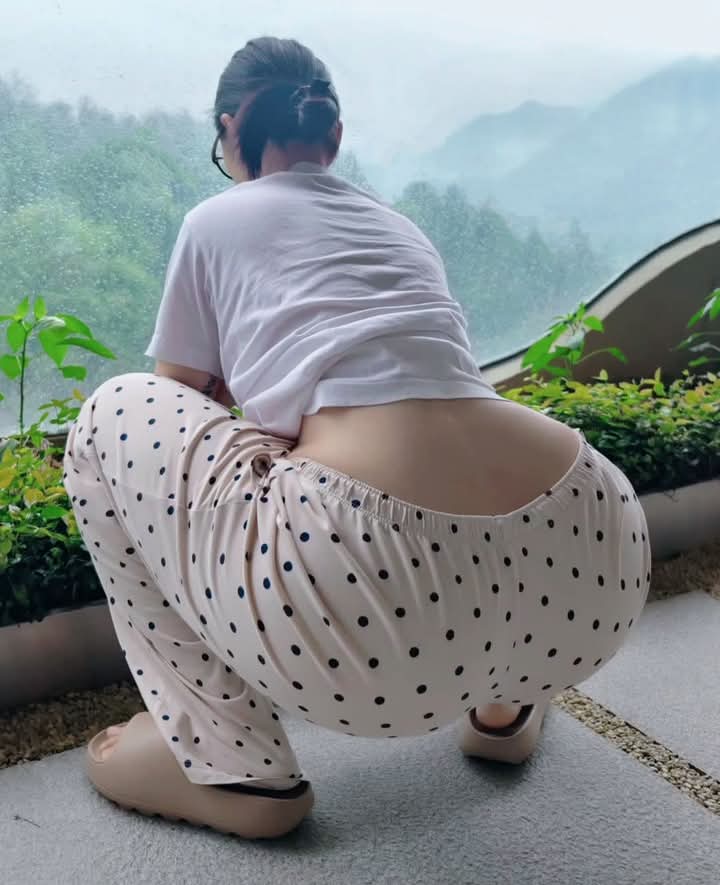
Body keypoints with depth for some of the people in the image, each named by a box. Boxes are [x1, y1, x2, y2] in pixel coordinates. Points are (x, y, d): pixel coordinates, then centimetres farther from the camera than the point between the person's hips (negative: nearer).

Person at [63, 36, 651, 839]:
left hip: (377, 602, -6)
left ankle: (227, 763, 15)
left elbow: (185, 406, 27)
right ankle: (504, 703, 32)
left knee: (116, 418, 17)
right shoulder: (397, 225, 29)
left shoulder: (216, 219, 15)